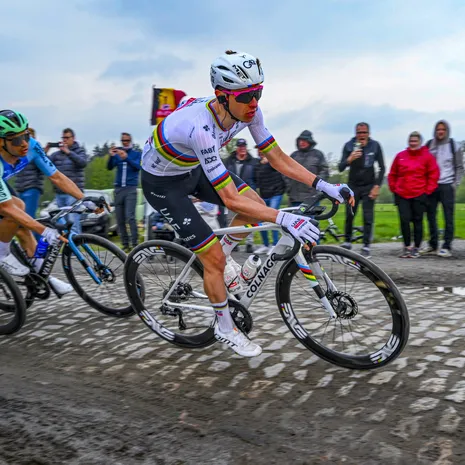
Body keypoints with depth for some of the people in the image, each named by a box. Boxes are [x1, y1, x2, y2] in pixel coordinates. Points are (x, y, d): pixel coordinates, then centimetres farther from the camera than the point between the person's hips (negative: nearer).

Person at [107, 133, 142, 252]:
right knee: (120, 219, 1)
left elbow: (138, 166, -10)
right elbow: (109, 167, 1)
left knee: (130, 217, -16)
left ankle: (135, 244, -14)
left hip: (131, 189, -3)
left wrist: (126, 158, -24)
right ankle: (125, 245, 6)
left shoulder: (137, 154, 8)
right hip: (118, 189, 3)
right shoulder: (117, 153, 13)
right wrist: (111, 156, -18)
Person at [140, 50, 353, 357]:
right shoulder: (201, 127, -41)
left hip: (194, 168, 7)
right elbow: (230, 198, -41)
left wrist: (324, 186, -20)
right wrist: (285, 219, -47)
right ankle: (225, 328, 16)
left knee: (256, 205, -4)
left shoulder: (248, 110, -19)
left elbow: (276, 157, -11)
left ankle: (223, 256, 21)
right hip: (163, 182, -7)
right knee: (214, 257, -6)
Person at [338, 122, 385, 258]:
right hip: (353, 186, 1)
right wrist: (349, 159, -30)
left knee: (368, 217, -4)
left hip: (368, 186, -1)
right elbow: (340, 168, -11)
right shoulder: (349, 146, -5)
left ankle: (366, 247, 0)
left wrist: (377, 186, -10)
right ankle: (347, 242, 18)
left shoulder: (375, 146, -5)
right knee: (349, 215, 0)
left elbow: (382, 168, -1)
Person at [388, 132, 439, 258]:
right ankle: (407, 246, 10)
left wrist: (428, 190, -3)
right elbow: (392, 174, 15)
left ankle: (416, 248, 13)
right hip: (402, 195, 2)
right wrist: (394, 188, 8)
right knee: (404, 220, -4)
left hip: (419, 195, -2)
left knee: (417, 221, 4)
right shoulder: (400, 156, 7)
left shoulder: (427, 156, 0)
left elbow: (434, 174, 2)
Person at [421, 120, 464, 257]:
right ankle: (433, 245, 15)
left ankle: (447, 246, -3)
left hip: (447, 185, -3)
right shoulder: (429, 145, 10)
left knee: (448, 217, -5)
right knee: (431, 216, 5)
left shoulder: (454, 146, 5)